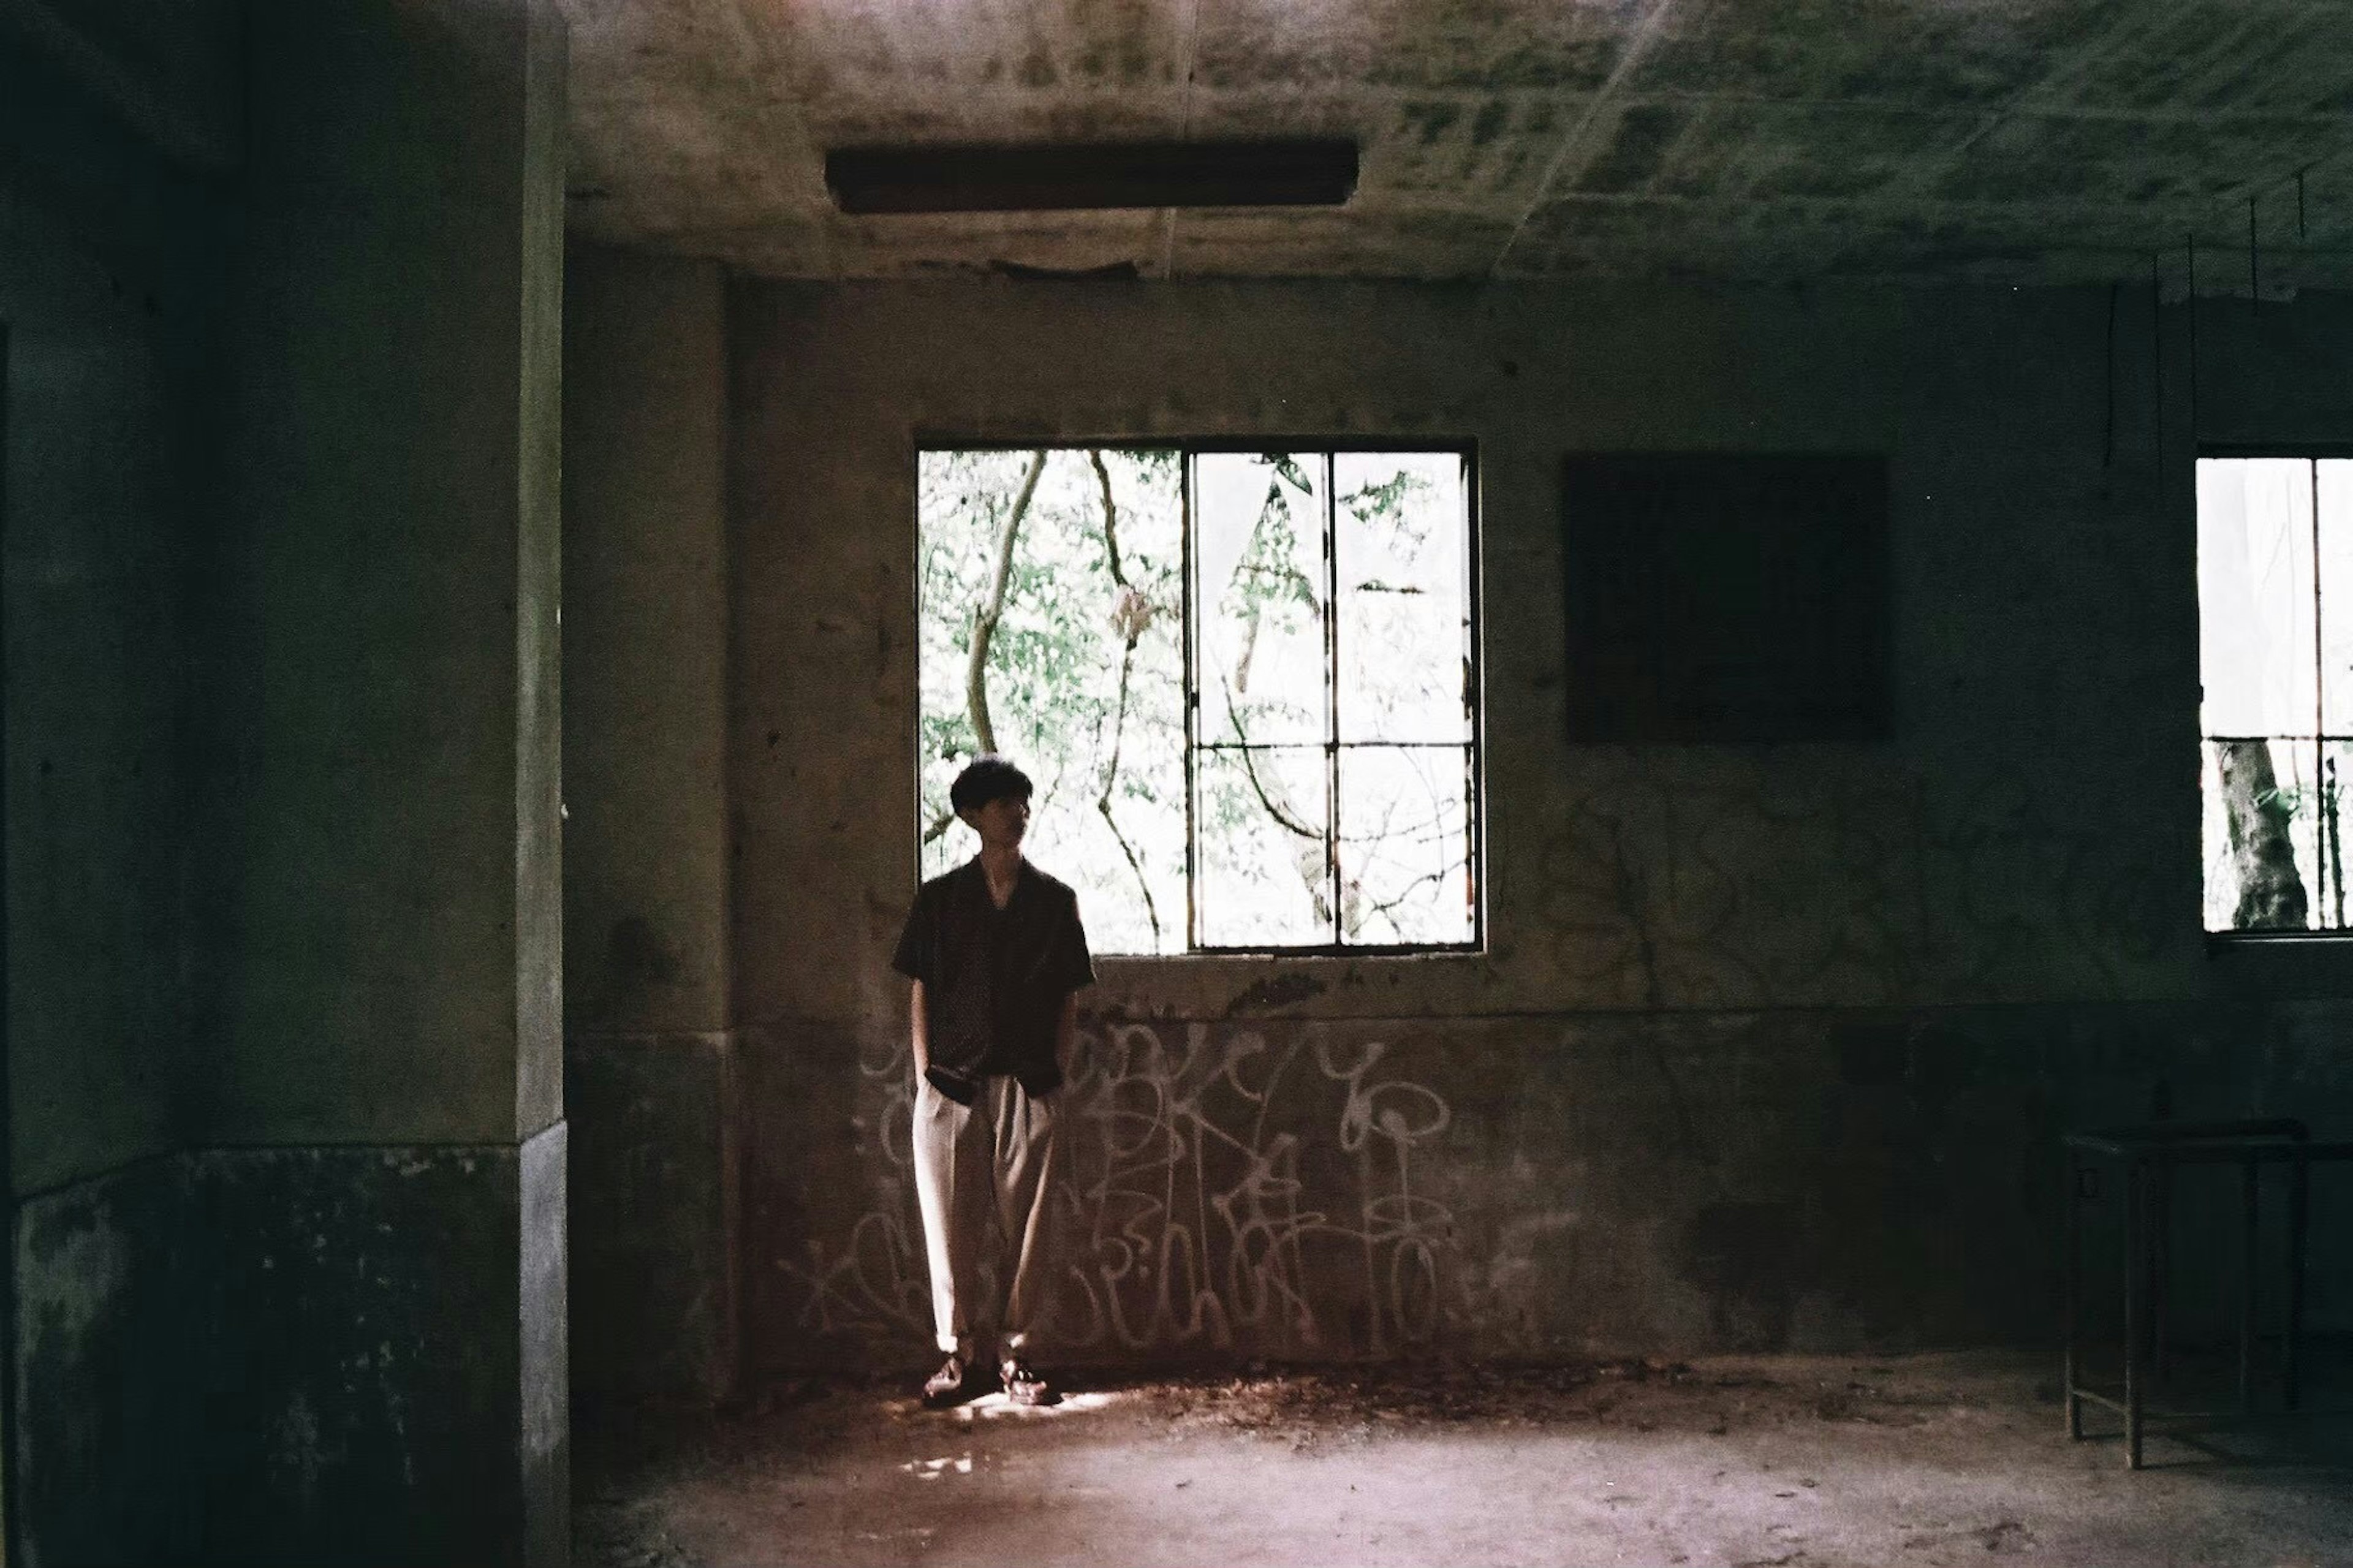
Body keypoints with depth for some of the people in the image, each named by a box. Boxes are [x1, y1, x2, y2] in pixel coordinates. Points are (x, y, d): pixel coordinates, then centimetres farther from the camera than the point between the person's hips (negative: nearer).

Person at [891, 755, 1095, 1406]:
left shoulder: (1054, 900, 6)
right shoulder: (940, 898, 5)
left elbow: (1069, 997, 9)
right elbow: (921, 991, 6)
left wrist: (1058, 1066, 0)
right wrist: (924, 1069, -1)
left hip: (1027, 1085, 0)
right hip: (952, 1084, 0)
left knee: (1025, 1223, 2)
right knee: (951, 1222, 3)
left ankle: (1015, 1353, 12)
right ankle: (961, 1353, 14)